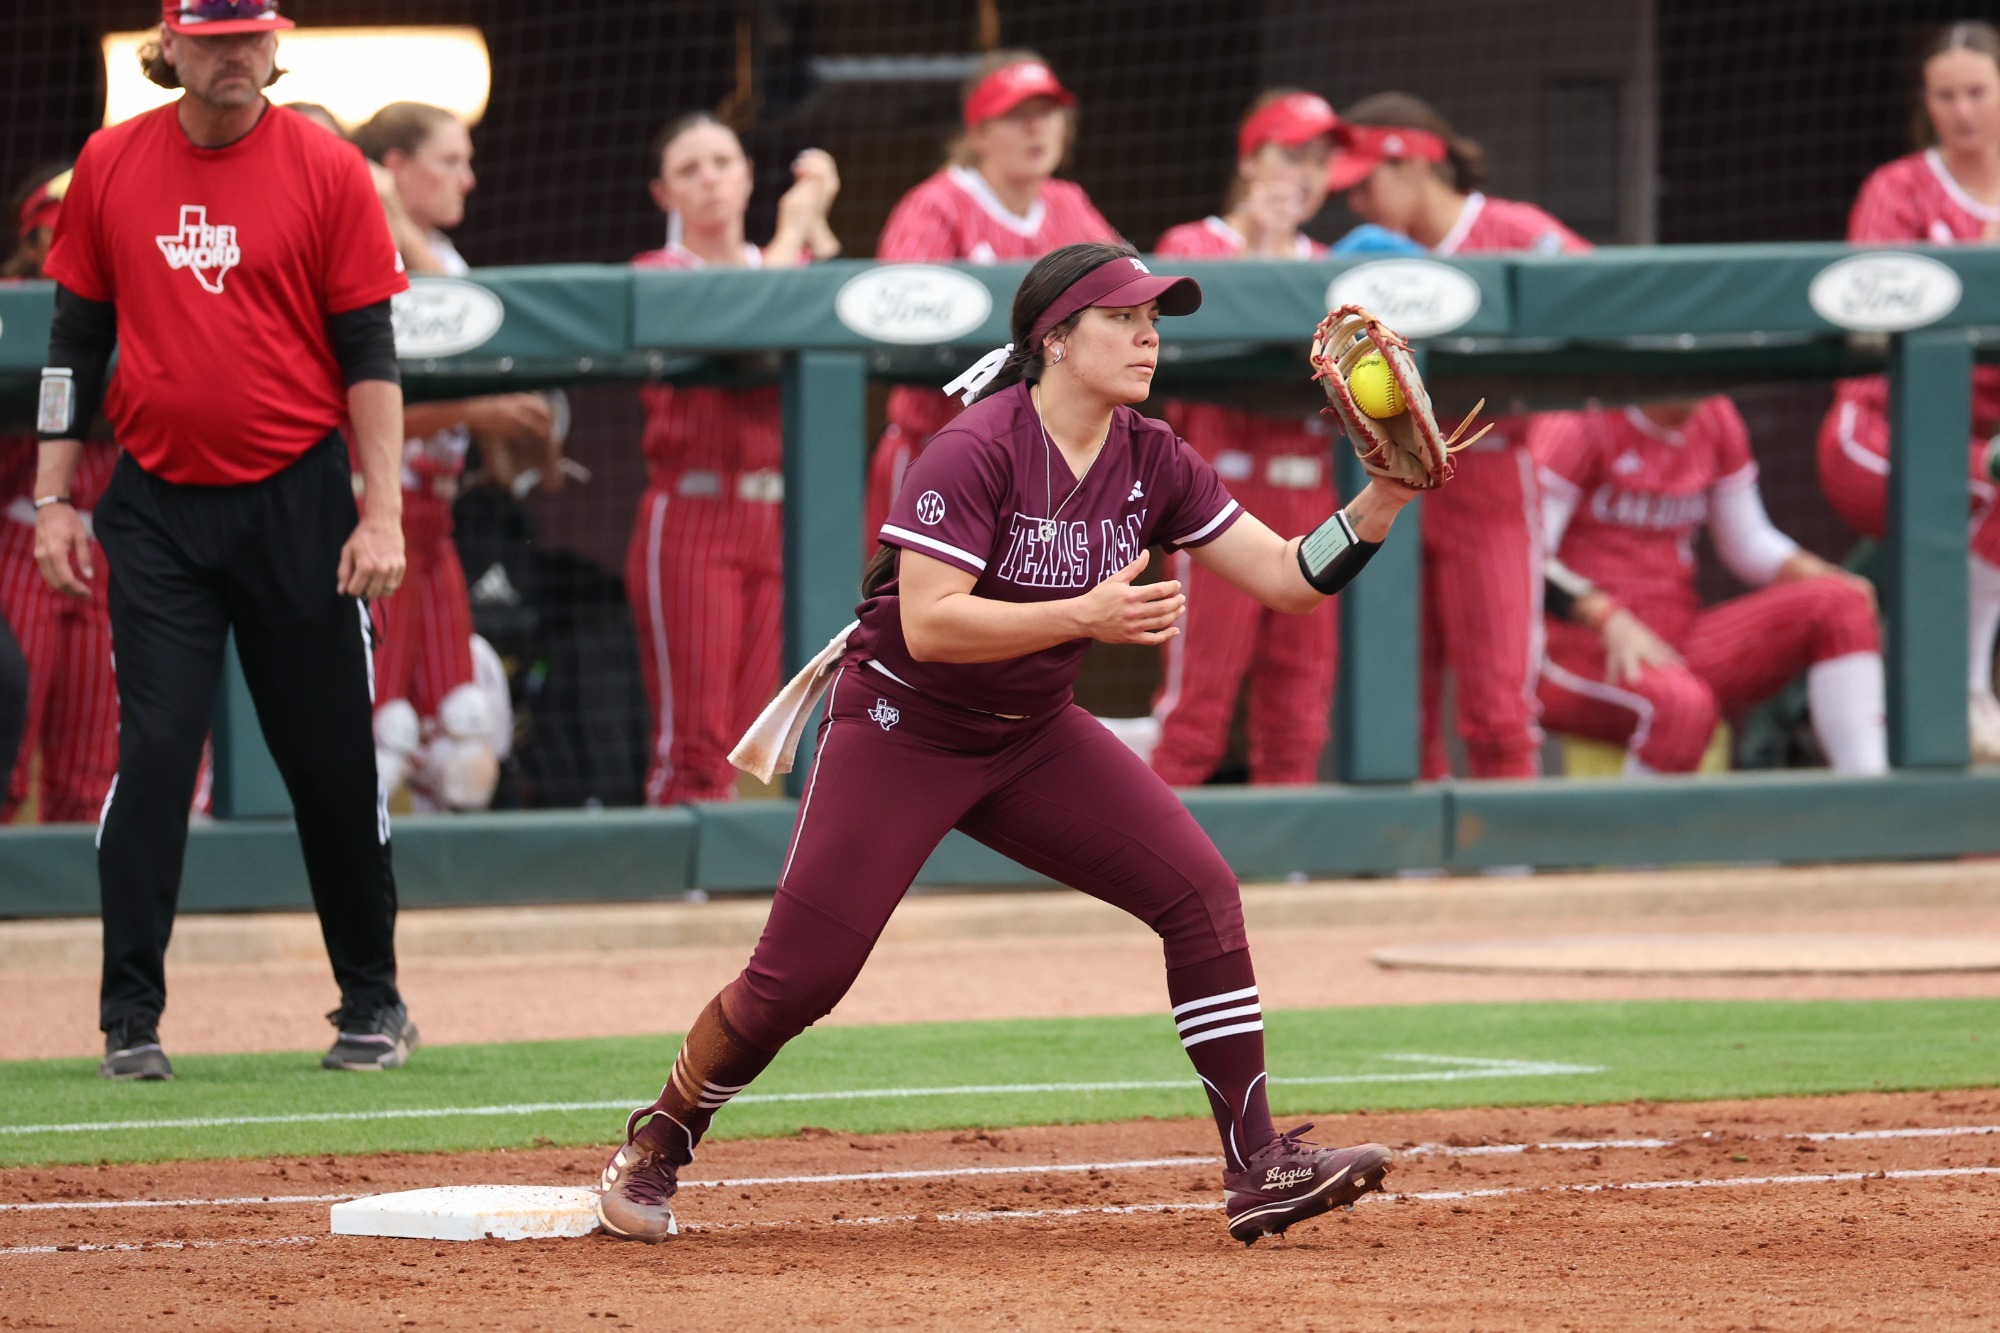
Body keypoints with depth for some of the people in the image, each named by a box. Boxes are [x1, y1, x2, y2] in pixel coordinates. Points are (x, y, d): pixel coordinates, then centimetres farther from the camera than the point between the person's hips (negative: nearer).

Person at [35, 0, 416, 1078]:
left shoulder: (326, 171, -2)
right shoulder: (110, 166, 5)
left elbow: (369, 353, -2)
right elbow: (76, 340, 11)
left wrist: (382, 513, -8)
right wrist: (54, 499, 5)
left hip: (298, 503, -1)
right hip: (157, 505, 1)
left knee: (331, 761, 4)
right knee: (152, 753, -5)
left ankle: (372, 1001, 18)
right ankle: (130, 1018, -1)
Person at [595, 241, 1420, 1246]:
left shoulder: (1152, 464, -2)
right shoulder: (976, 450, -22)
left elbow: (1288, 577, -3)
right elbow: (929, 623, -29)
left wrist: (1384, 499, -18)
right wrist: (1085, 615, -37)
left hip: (1032, 738, 6)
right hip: (900, 730, -6)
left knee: (1199, 891, -10)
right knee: (798, 974, -8)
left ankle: (1259, 1166, -8)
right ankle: (656, 1144, 17)